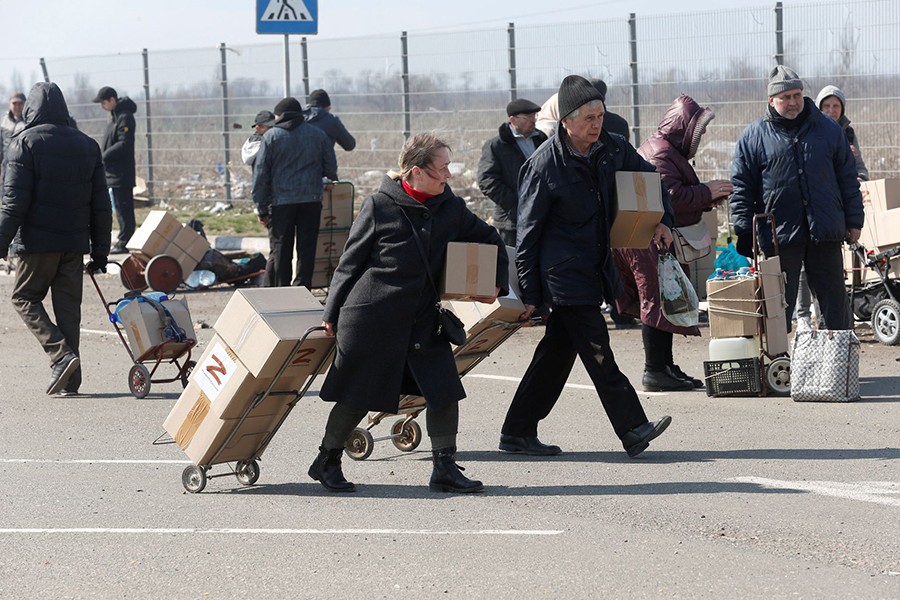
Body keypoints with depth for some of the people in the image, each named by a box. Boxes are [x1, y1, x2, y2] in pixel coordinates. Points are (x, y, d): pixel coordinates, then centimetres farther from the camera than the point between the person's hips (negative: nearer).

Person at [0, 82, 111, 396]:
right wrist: (100, 251, 15)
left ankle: (60, 354, -11)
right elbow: (101, 205, 11)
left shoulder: (25, 142, -6)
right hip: (75, 241, 5)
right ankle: (70, 381, 6)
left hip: (38, 241, -5)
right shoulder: (87, 145, 11)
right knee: (68, 306, 9)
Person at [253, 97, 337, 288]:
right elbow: (331, 169, 10)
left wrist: (261, 207, 1)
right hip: (311, 200, 2)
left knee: (280, 251, 5)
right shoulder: (318, 135, 7)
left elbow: (261, 174, -2)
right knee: (307, 251, 6)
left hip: (281, 201, -2)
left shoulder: (271, 136, 0)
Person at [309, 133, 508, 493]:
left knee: (444, 389, -6)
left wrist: (495, 283, 9)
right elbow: (350, 262, -2)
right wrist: (332, 314, 0)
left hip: (422, 319, 4)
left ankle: (444, 469, 5)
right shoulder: (380, 206, -10)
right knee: (358, 396, 5)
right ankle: (326, 462, 25)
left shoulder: (450, 208, 3)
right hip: (372, 316, -4)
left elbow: (490, 241, 20)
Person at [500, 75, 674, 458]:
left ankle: (517, 433, 17)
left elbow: (649, 178, 22)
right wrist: (529, 293, -10)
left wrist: (662, 220, 5)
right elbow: (528, 232, -10)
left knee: (557, 353, 10)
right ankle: (632, 429, -13)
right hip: (564, 273, -7)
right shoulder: (545, 164, -14)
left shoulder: (612, 149, 2)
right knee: (597, 353, -11)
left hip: (597, 267, 7)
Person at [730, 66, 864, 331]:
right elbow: (741, 187, 2)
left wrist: (853, 221, 8)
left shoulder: (828, 129, 9)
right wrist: (744, 231, -5)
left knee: (835, 301, 7)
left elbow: (848, 178, 12)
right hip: (779, 236, -2)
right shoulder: (754, 136, 2)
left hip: (826, 234, 2)